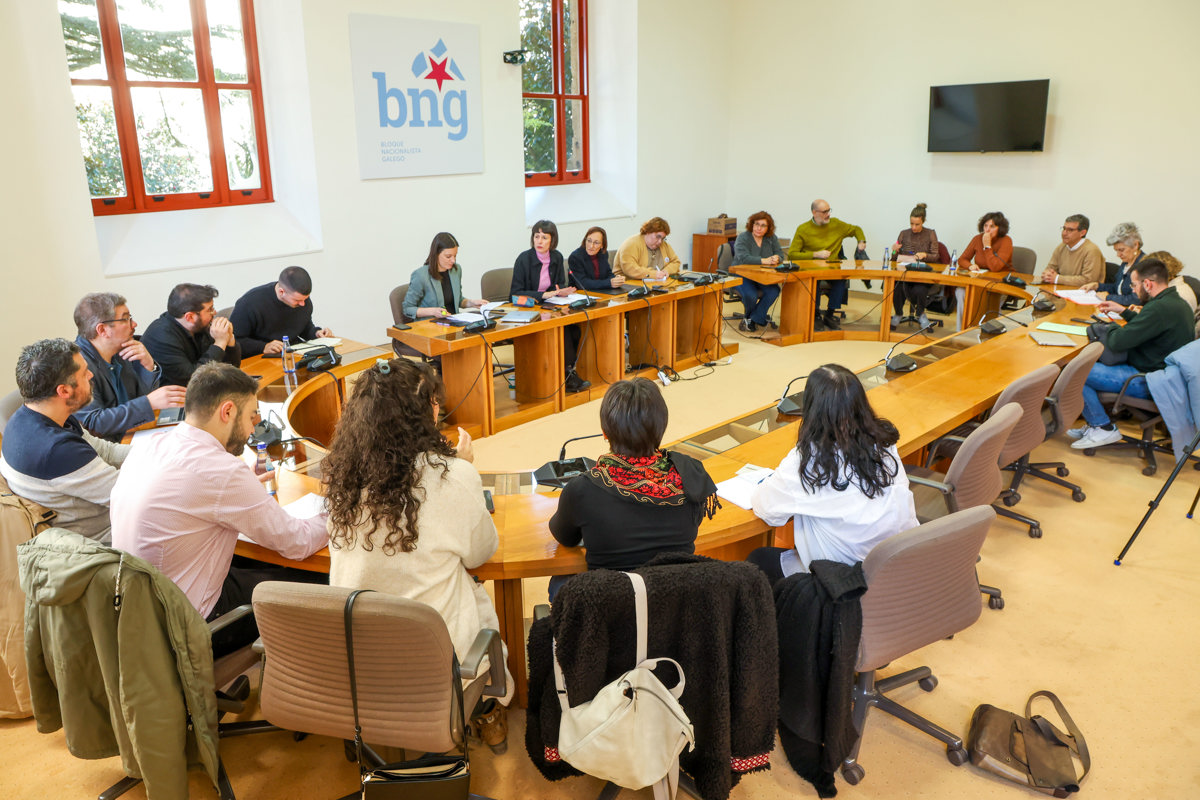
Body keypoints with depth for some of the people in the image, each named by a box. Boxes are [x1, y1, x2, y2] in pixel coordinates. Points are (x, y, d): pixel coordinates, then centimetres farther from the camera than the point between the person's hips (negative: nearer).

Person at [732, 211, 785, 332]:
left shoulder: (772, 238, 6)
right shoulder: (743, 237, -11)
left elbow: (780, 254, 3)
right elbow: (743, 258, -26)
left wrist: (776, 258, -23)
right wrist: (764, 261, -30)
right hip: (743, 275, -4)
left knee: (774, 291, -26)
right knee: (750, 295, -33)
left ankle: (752, 319, -11)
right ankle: (760, 318, 1)